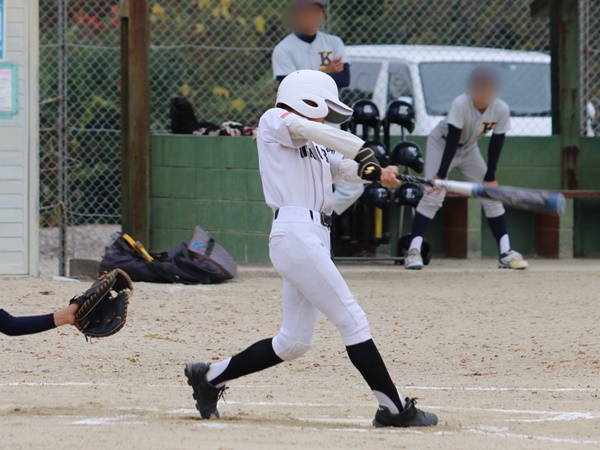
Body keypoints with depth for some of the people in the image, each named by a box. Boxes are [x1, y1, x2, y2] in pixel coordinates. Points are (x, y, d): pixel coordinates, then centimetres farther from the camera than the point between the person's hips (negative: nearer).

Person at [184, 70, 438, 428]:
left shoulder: (318, 147, 24)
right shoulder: (273, 122, 2)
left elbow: (345, 168, 9)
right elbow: (305, 128, -18)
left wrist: (375, 173, -12)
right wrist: (364, 151, -22)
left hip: (316, 238, 10)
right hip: (296, 234, -10)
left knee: (294, 342, 13)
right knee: (352, 320, -10)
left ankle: (211, 376, 23)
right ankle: (394, 408, -9)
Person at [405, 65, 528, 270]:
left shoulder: (501, 110, -22)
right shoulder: (460, 105, -34)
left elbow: (496, 143, -13)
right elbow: (451, 141, -34)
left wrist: (490, 176, -11)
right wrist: (441, 175, -34)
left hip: (468, 149, 5)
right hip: (441, 144, -5)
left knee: (492, 196, -1)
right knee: (433, 197, -18)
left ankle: (505, 253, 3)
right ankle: (414, 251, -21)